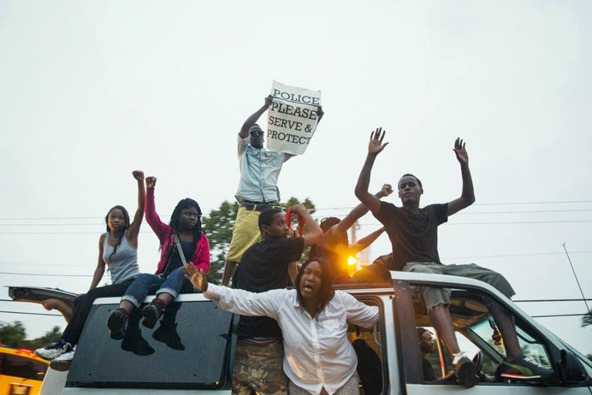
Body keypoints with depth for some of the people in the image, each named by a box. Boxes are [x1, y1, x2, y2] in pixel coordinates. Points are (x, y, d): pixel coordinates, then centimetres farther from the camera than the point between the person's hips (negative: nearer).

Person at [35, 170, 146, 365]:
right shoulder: (103, 238, 13)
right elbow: (101, 267, 16)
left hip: (132, 283, -6)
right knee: (81, 301, -18)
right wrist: (89, 291, 6)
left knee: (92, 298, -25)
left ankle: (65, 343, -23)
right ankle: (75, 346, -27)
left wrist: (140, 182, -23)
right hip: (116, 286, 6)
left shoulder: (130, 234, -1)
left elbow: (141, 208, -13)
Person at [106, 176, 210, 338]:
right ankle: (121, 314, -59)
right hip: (163, 278, 2)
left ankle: (157, 306, -68)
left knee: (178, 273, -37)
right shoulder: (167, 232, 16)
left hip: (186, 282, -2)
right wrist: (150, 190, -10)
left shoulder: (202, 239, 13)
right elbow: (151, 216, 3)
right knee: (144, 277, -31)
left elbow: (205, 264, 5)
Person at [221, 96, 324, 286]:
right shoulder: (244, 152, 19)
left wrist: (316, 119, 13)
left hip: (272, 210, 3)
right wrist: (265, 106, -1)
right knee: (236, 251, -5)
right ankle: (223, 286, 6)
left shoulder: (275, 155, 25)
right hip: (249, 210, -2)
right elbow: (244, 127, 2)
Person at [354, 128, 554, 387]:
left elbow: (468, 199, 27)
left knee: (494, 279, -18)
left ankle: (514, 358, -27)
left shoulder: (432, 212, 25)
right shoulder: (391, 213, 13)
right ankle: (457, 357, -61)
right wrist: (371, 156, -5)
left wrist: (463, 165, 16)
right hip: (412, 268, -5)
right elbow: (360, 192, 1)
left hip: (439, 267, 5)